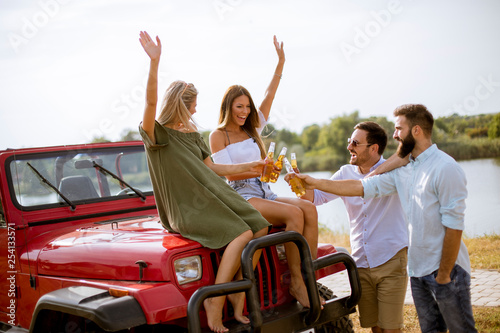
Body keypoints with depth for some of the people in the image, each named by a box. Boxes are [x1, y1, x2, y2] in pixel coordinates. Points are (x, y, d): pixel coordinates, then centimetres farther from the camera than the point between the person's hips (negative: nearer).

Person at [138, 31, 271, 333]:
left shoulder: (192, 133, 19)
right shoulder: (156, 133, -4)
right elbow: (151, 102, -24)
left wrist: (249, 166, 18)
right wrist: (155, 62, -34)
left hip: (212, 198, 8)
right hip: (185, 209, -8)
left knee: (260, 227, -10)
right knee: (241, 234, -25)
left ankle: (237, 294, -4)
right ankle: (215, 301, -17)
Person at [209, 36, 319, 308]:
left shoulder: (252, 130, 19)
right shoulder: (218, 136, 2)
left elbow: (269, 96, 15)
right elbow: (227, 172, -9)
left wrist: (280, 62, 10)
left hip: (265, 193, 7)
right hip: (240, 197, -6)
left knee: (309, 208, -21)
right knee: (294, 213, -30)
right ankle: (296, 282, -24)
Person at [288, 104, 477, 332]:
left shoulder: (445, 169, -15)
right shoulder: (403, 169, 9)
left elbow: (454, 225, -18)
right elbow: (364, 187, 5)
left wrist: (444, 275, -16)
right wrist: (315, 183, 1)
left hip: (446, 269, -7)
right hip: (418, 270, 8)